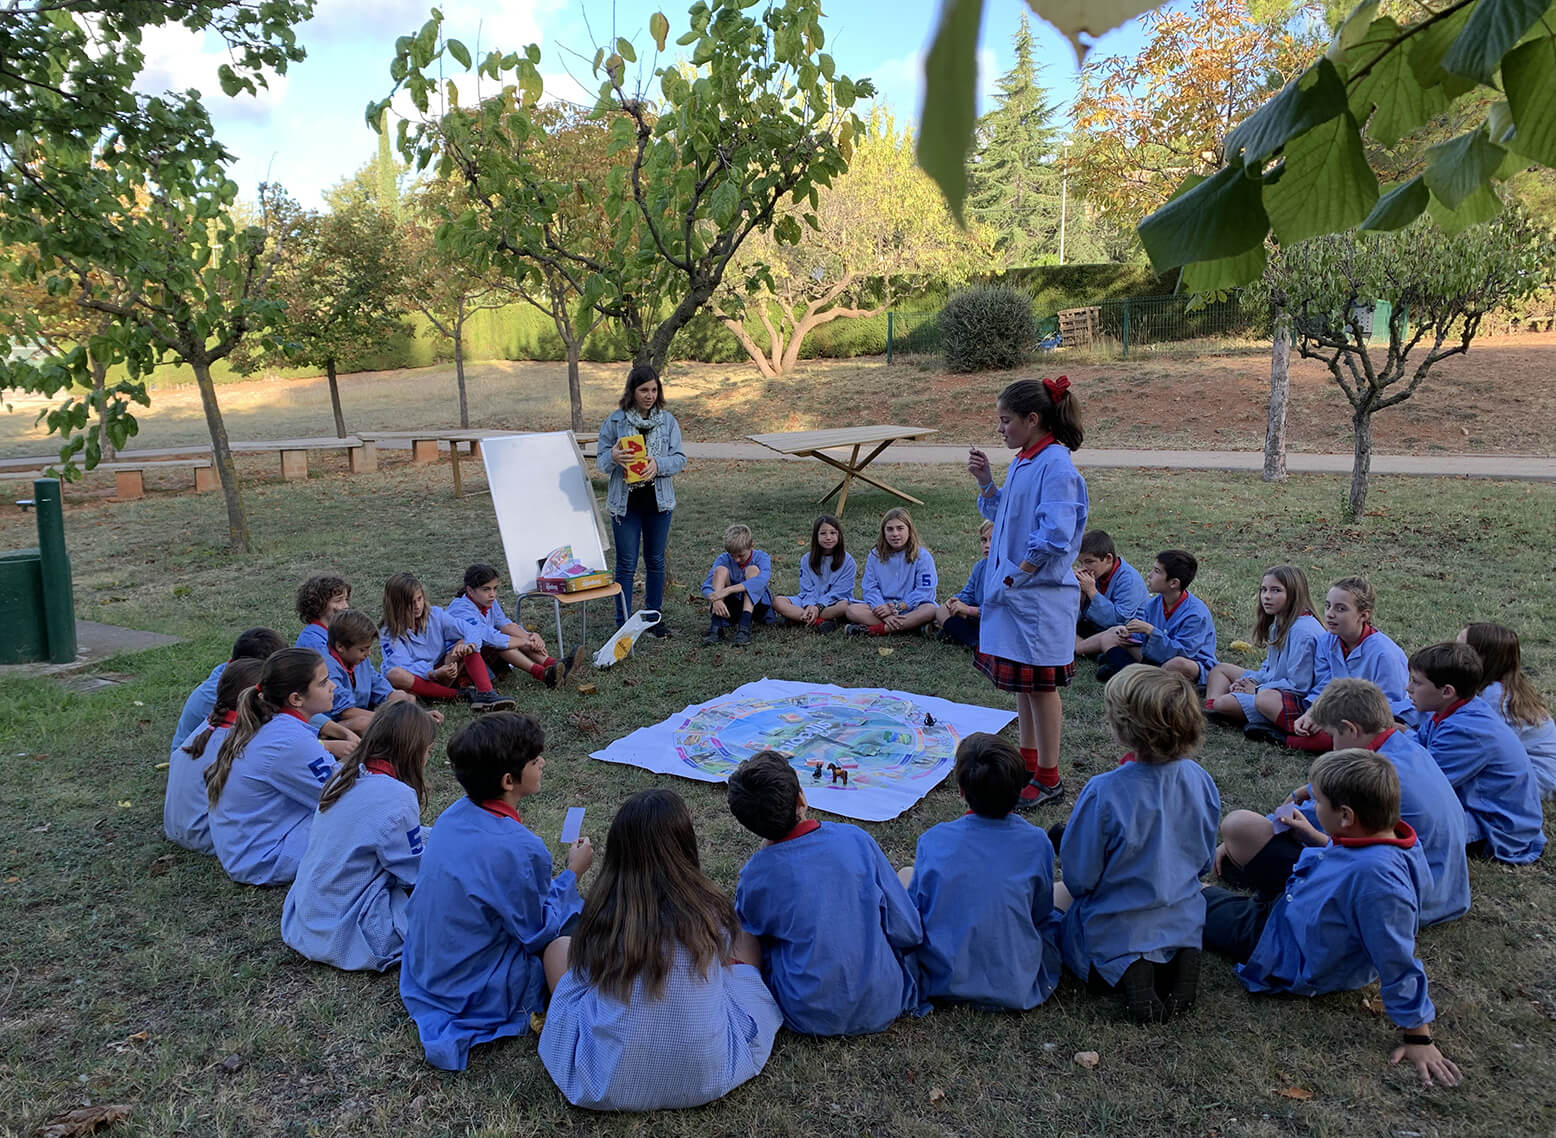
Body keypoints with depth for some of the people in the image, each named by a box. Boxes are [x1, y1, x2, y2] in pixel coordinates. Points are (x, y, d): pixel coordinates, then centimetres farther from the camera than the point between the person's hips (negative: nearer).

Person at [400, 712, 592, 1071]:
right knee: (579, 916, 2)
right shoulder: (520, 849, -30)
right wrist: (572, 874, -6)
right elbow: (539, 934, -17)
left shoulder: (454, 815, -6)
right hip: (477, 996, -7)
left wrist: (558, 878, 11)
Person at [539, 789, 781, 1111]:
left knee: (558, 948, 18)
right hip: (709, 1078, 0)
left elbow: (583, 980, 5)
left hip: (609, 1085, 0)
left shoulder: (601, 914, -13)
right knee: (747, 942, 19)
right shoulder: (710, 910, -13)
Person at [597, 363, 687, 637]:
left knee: (656, 561, 12)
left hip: (659, 500, 2)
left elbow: (680, 459, -1)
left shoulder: (668, 421, 2)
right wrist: (613, 457, -25)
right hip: (625, 501, -2)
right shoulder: (614, 421, -3)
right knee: (626, 563, 1)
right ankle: (623, 622, 9)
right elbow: (601, 462, -2)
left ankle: (654, 617, 24)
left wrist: (658, 464, -21)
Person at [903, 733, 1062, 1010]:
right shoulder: (1036, 844, -11)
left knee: (906, 874, 21)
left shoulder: (933, 841, -11)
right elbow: (1042, 917, 4)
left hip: (941, 983, 0)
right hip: (1017, 990, 0)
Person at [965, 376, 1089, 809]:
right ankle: (1029, 762, 32)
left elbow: (1054, 536, -24)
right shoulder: (1022, 461, 10)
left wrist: (1017, 575, -17)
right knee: (1022, 683, 18)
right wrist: (985, 481, 5)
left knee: (1040, 684, 1)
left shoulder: (1055, 465, -18)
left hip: (1040, 593, -9)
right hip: (1013, 590, 9)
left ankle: (1048, 779, 14)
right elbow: (1001, 514, 20)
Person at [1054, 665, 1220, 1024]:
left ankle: (1125, 972, -3)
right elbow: (1204, 862, 2)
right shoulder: (1199, 780, -13)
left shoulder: (1104, 793, -31)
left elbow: (1079, 876, -20)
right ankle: (1183, 957, 5)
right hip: (1183, 924, 5)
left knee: (1055, 896, 26)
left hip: (1113, 935, -5)